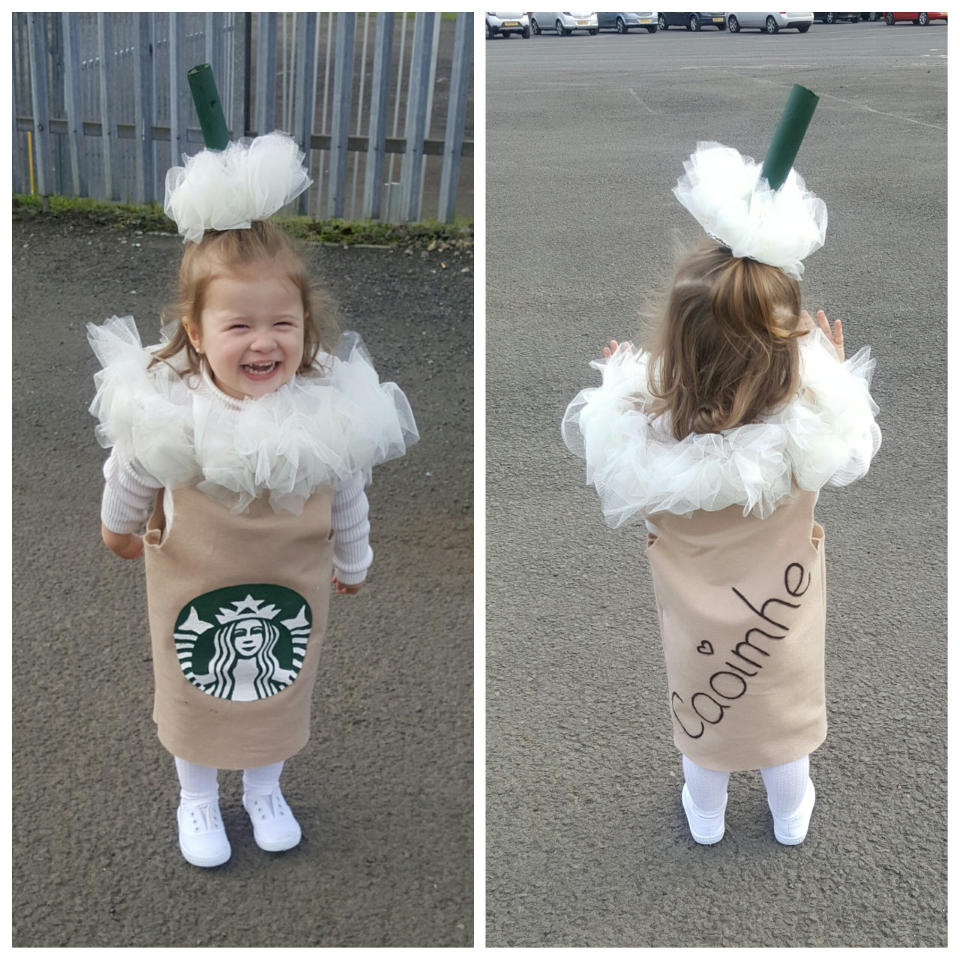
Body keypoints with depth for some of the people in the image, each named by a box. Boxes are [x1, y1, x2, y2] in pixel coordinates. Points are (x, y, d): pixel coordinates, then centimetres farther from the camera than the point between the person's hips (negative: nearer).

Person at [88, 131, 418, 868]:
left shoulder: (332, 411, -29)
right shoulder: (167, 410, -31)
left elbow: (348, 498, -10)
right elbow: (131, 474, -7)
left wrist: (352, 563, 6)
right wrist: (119, 527, 12)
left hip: (292, 583, 1)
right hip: (194, 583, -1)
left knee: (282, 691, 23)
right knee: (195, 694, 22)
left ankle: (265, 790, 54)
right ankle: (198, 801, 51)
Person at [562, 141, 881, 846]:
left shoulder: (642, 428, -38)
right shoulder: (813, 420, -36)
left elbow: (580, 429, -14)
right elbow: (856, 452, -11)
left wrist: (613, 376, -1)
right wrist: (837, 373, -3)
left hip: (696, 617, 0)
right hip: (782, 609, 0)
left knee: (701, 707, 28)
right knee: (786, 705, 28)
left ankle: (705, 817, 54)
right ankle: (791, 815, 55)